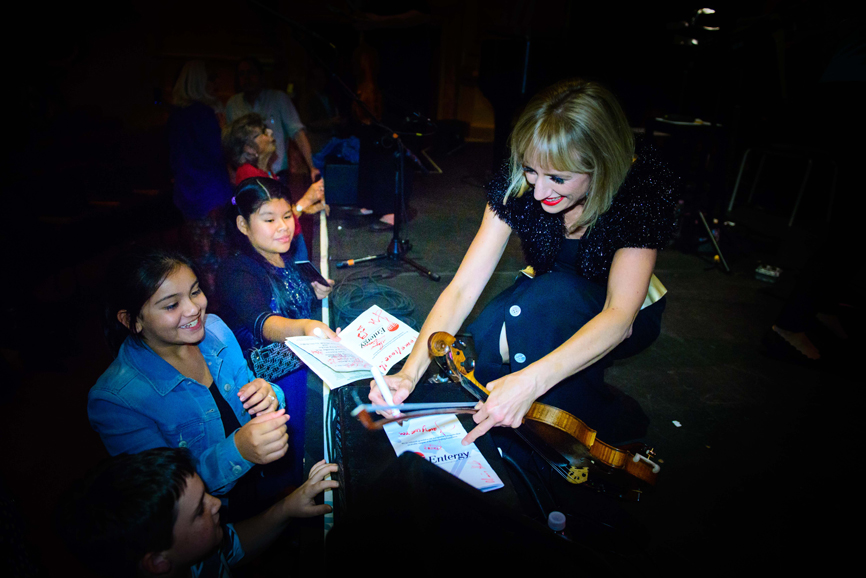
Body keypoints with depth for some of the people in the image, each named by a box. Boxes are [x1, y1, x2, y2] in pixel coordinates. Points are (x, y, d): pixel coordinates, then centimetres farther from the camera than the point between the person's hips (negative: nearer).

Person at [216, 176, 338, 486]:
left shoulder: (285, 257, 7)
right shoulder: (236, 272, -15)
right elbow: (261, 322, -33)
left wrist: (316, 294, 6)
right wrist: (304, 327, -52)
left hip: (303, 356, 7)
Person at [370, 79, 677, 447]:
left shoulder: (642, 190, -29)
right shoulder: (518, 186, -22)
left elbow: (619, 316, -38)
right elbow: (463, 287, -25)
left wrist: (531, 380, -53)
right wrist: (410, 371, -37)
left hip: (616, 321, -2)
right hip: (541, 299, 3)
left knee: (551, 293, -36)